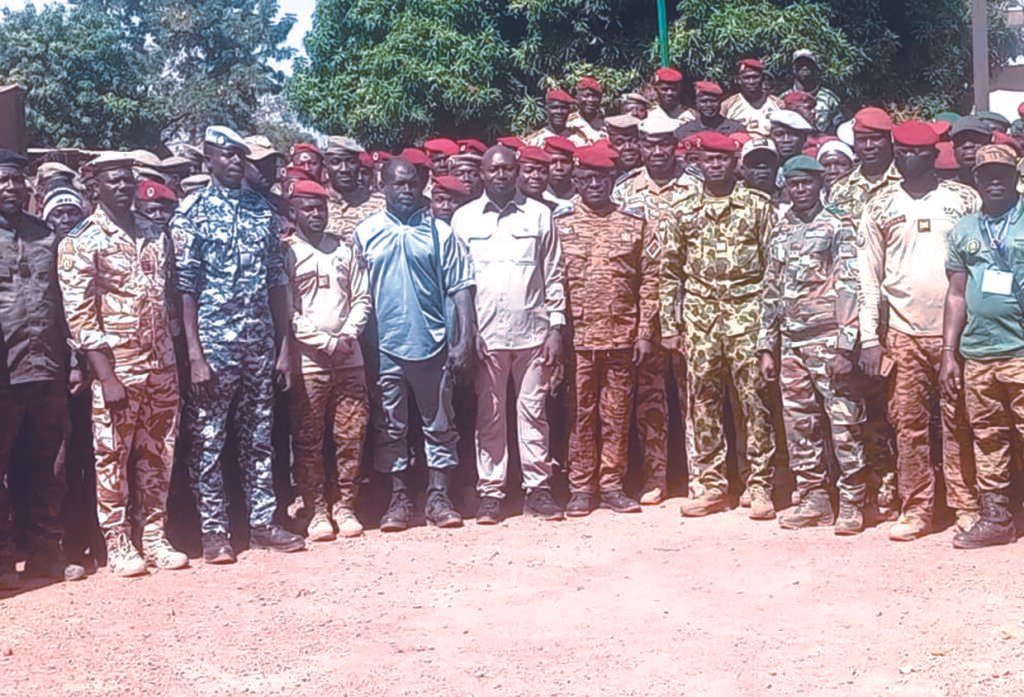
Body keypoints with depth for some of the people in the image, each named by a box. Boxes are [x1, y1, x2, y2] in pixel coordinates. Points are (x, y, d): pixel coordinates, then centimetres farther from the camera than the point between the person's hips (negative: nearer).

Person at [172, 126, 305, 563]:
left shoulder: (263, 210, 10)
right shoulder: (192, 212, -3)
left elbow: (277, 281, 10)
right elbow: (185, 286, -8)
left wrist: (284, 347, 6)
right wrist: (195, 354, -14)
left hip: (260, 343, 4)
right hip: (213, 344, -4)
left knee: (259, 438, 11)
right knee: (208, 441, 3)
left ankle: (263, 523, 20)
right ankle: (214, 531, 13)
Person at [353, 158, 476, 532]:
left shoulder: (439, 232, 3)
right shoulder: (365, 233, 4)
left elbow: (459, 288, 1)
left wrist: (464, 339, -6)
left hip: (432, 345, 0)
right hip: (384, 346, 0)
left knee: (439, 424, 7)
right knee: (390, 427, 7)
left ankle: (438, 497, 17)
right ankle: (399, 499, 18)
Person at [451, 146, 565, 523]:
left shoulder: (539, 214, 6)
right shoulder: (463, 218, 6)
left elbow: (553, 276, 6)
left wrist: (556, 328, 0)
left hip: (532, 331, 0)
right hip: (485, 334, 0)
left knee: (534, 412, 5)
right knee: (489, 415, 6)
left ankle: (538, 488, 13)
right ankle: (490, 491, 13)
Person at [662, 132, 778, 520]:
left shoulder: (757, 206, 4)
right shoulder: (684, 212, 10)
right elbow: (671, 272, 11)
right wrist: (669, 324, 6)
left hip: (747, 311, -2)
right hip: (700, 314, 2)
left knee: (753, 398, -2)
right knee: (702, 400, 4)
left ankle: (760, 486, 6)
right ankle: (709, 484, 14)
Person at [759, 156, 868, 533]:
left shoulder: (838, 226, -2)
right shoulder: (781, 232, 14)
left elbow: (850, 287, -9)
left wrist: (845, 347, -16)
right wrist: (766, 347, 11)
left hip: (828, 341, -6)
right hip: (791, 343, 6)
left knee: (844, 424, -3)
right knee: (799, 425, 9)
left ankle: (851, 503, 6)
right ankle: (814, 499, 19)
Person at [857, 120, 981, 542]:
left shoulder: (964, 199, 4)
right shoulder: (880, 206, 6)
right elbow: (868, 274, 5)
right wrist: (869, 337, -1)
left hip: (956, 328, -1)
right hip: (902, 333, 1)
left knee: (958, 421, 3)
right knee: (909, 423, 5)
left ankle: (967, 506, 12)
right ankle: (916, 509, 13)